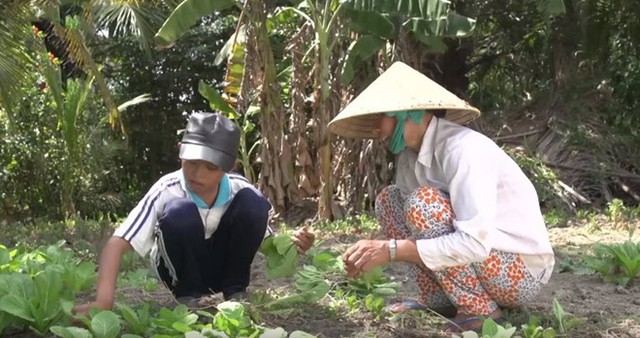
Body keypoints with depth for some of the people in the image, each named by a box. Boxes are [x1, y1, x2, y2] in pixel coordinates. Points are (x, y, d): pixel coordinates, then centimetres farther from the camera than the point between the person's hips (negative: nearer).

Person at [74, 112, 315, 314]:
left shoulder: (239, 189, -19)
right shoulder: (167, 192, -28)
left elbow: (266, 240, -4)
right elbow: (117, 243, -35)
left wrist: (291, 244, -28)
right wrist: (104, 301, -50)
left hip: (225, 263, 3)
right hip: (182, 267, -2)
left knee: (253, 202, -25)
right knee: (179, 210, -35)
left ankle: (235, 291, -8)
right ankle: (187, 295, -12)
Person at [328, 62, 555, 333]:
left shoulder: (463, 149, -26)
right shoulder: (409, 155, -1)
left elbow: (474, 244, -34)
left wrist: (391, 250, -32)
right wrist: (374, 252, -17)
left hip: (522, 272, -8)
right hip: (481, 256, 8)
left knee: (423, 202, -27)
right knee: (389, 199, 3)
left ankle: (480, 311, -13)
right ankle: (437, 300, 4)